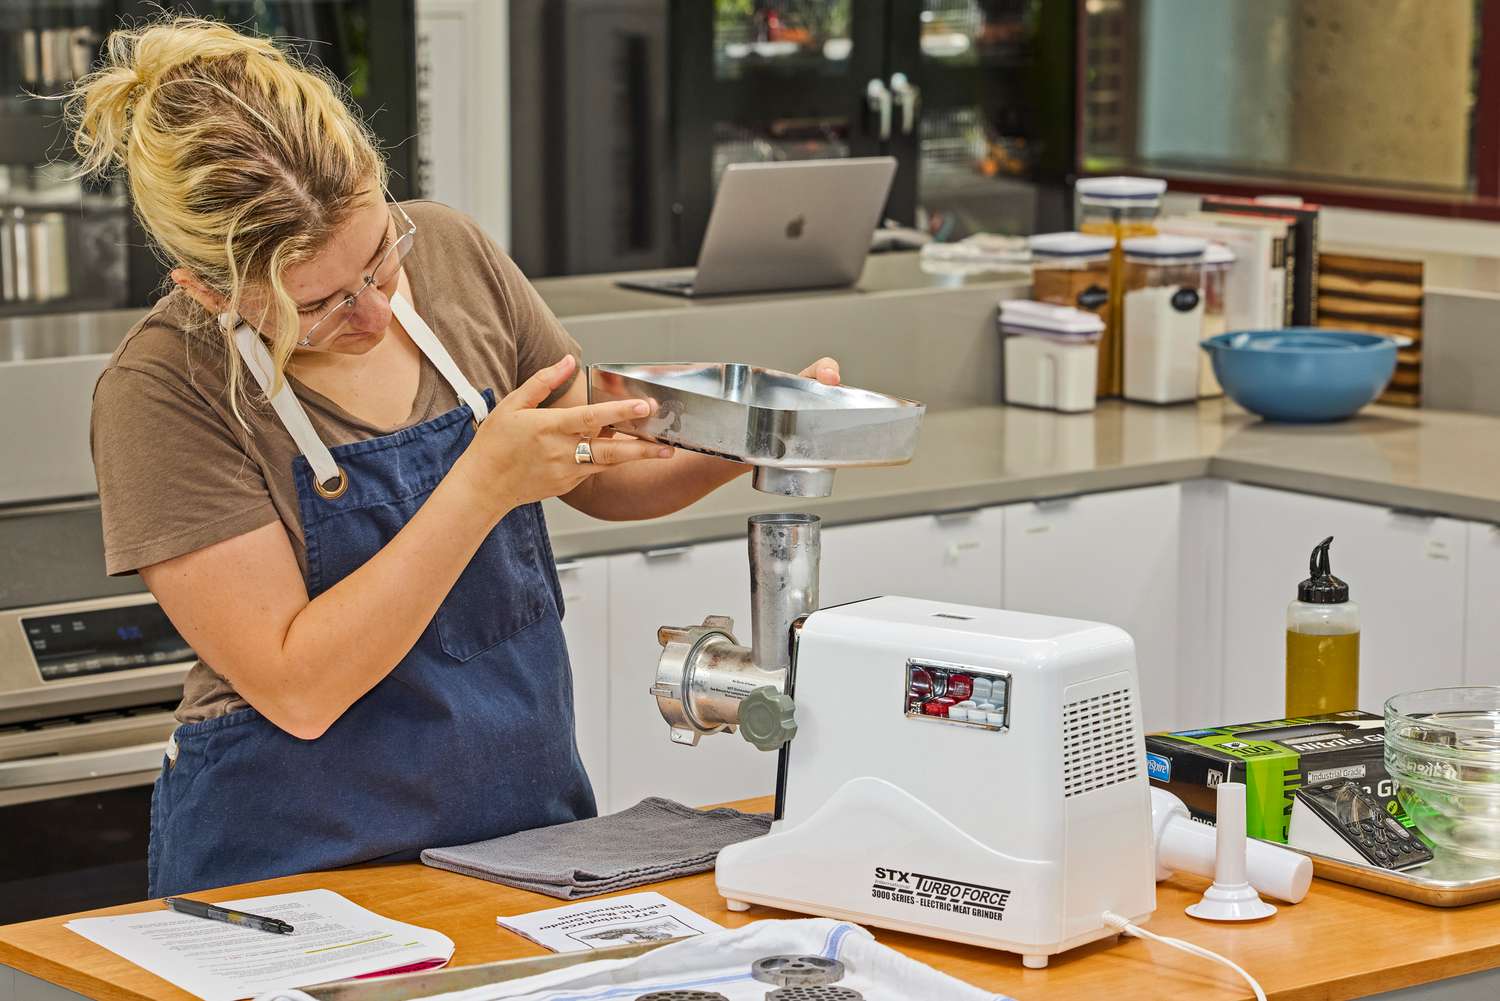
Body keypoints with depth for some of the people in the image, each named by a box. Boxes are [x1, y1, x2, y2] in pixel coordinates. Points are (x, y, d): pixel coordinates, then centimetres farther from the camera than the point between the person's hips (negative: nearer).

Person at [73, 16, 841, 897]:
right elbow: (299, 690, -19)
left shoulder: (452, 254, -1)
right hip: (306, 870, -4)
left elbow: (600, 475, 14)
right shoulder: (162, 393, -15)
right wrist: (485, 487, -23)